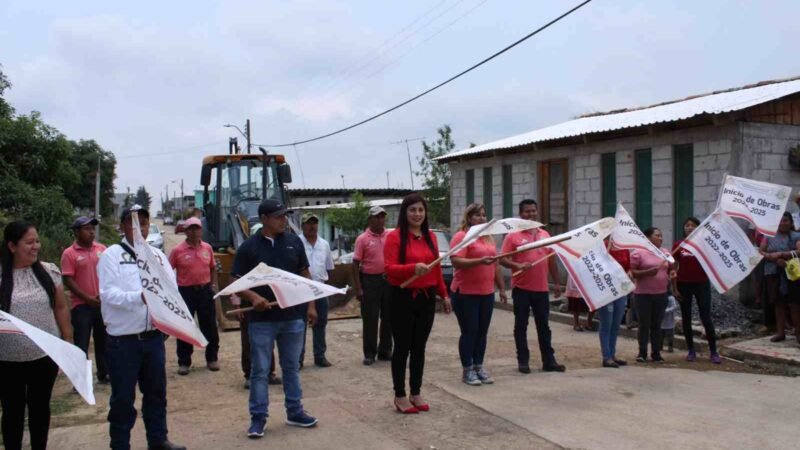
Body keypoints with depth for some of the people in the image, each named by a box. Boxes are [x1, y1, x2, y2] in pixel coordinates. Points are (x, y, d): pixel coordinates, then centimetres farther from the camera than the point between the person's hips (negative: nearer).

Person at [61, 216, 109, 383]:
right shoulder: (69, 253, -7)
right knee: (81, 344, 0)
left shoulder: (102, 249, 5)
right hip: (81, 305, -4)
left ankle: (104, 374, 27)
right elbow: (68, 280, -11)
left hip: (103, 303, 4)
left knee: (103, 341, 14)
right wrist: (87, 298, -16)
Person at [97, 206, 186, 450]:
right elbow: (108, 293, -16)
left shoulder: (158, 255, 10)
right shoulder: (111, 255, -5)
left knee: (156, 391, 15)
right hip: (123, 339, -5)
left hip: (153, 336, 5)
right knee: (123, 397, 5)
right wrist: (140, 297, -30)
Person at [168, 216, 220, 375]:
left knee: (210, 326, 9)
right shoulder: (177, 251, -7)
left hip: (205, 290, 3)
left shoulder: (207, 248, 4)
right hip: (185, 291, -3)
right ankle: (184, 362, 15)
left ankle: (212, 359, 23)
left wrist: (214, 284, 7)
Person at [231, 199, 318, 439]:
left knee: (291, 367, 14)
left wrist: (311, 305, 6)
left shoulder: (294, 242, 4)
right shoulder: (249, 246, -5)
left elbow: (304, 275, 11)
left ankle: (294, 412, 25)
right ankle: (258, 417, 13)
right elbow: (236, 282, -5)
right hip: (261, 319, -3)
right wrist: (253, 297, -23)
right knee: (259, 370, 3)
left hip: (293, 316, 3)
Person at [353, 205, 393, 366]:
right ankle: (369, 353, 10)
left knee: (388, 317, 9)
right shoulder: (362, 239, -4)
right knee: (370, 319, 2)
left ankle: (385, 351, 21)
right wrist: (358, 288, -10)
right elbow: (356, 264, -5)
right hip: (370, 280, -3)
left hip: (389, 280, 4)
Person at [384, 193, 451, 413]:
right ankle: (400, 396, 14)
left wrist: (444, 294, 13)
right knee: (402, 347, 3)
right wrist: (413, 268, -29)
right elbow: (389, 269, -15)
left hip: (427, 297, 6)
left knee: (419, 347, 13)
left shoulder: (430, 236, 9)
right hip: (403, 298, -5)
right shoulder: (394, 236, -9)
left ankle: (416, 393, 23)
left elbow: (437, 267, 14)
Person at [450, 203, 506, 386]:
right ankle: (467, 370, 8)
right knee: (469, 332, -1)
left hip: (487, 293, 7)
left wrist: (502, 288, 18)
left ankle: (479, 366, 20)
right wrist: (480, 261, -29)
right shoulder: (461, 236, -8)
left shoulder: (489, 238, 16)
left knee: (482, 331, 10)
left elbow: (496, 264, 20)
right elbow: (456, 261, -19)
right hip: (465, 293, -7)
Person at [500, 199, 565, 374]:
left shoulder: (545, 235, 11)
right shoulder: (513, 236, -4)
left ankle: (549, 360, 16)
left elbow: (552, 260, 16)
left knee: (543, 325, 10)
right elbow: (503, 259, -8)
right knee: (521, 325, 3)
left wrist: (557, 283, 14)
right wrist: (518, 265, -26)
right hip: (521, 288, -4)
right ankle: (523, 361, 11)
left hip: (541, 288, 4)